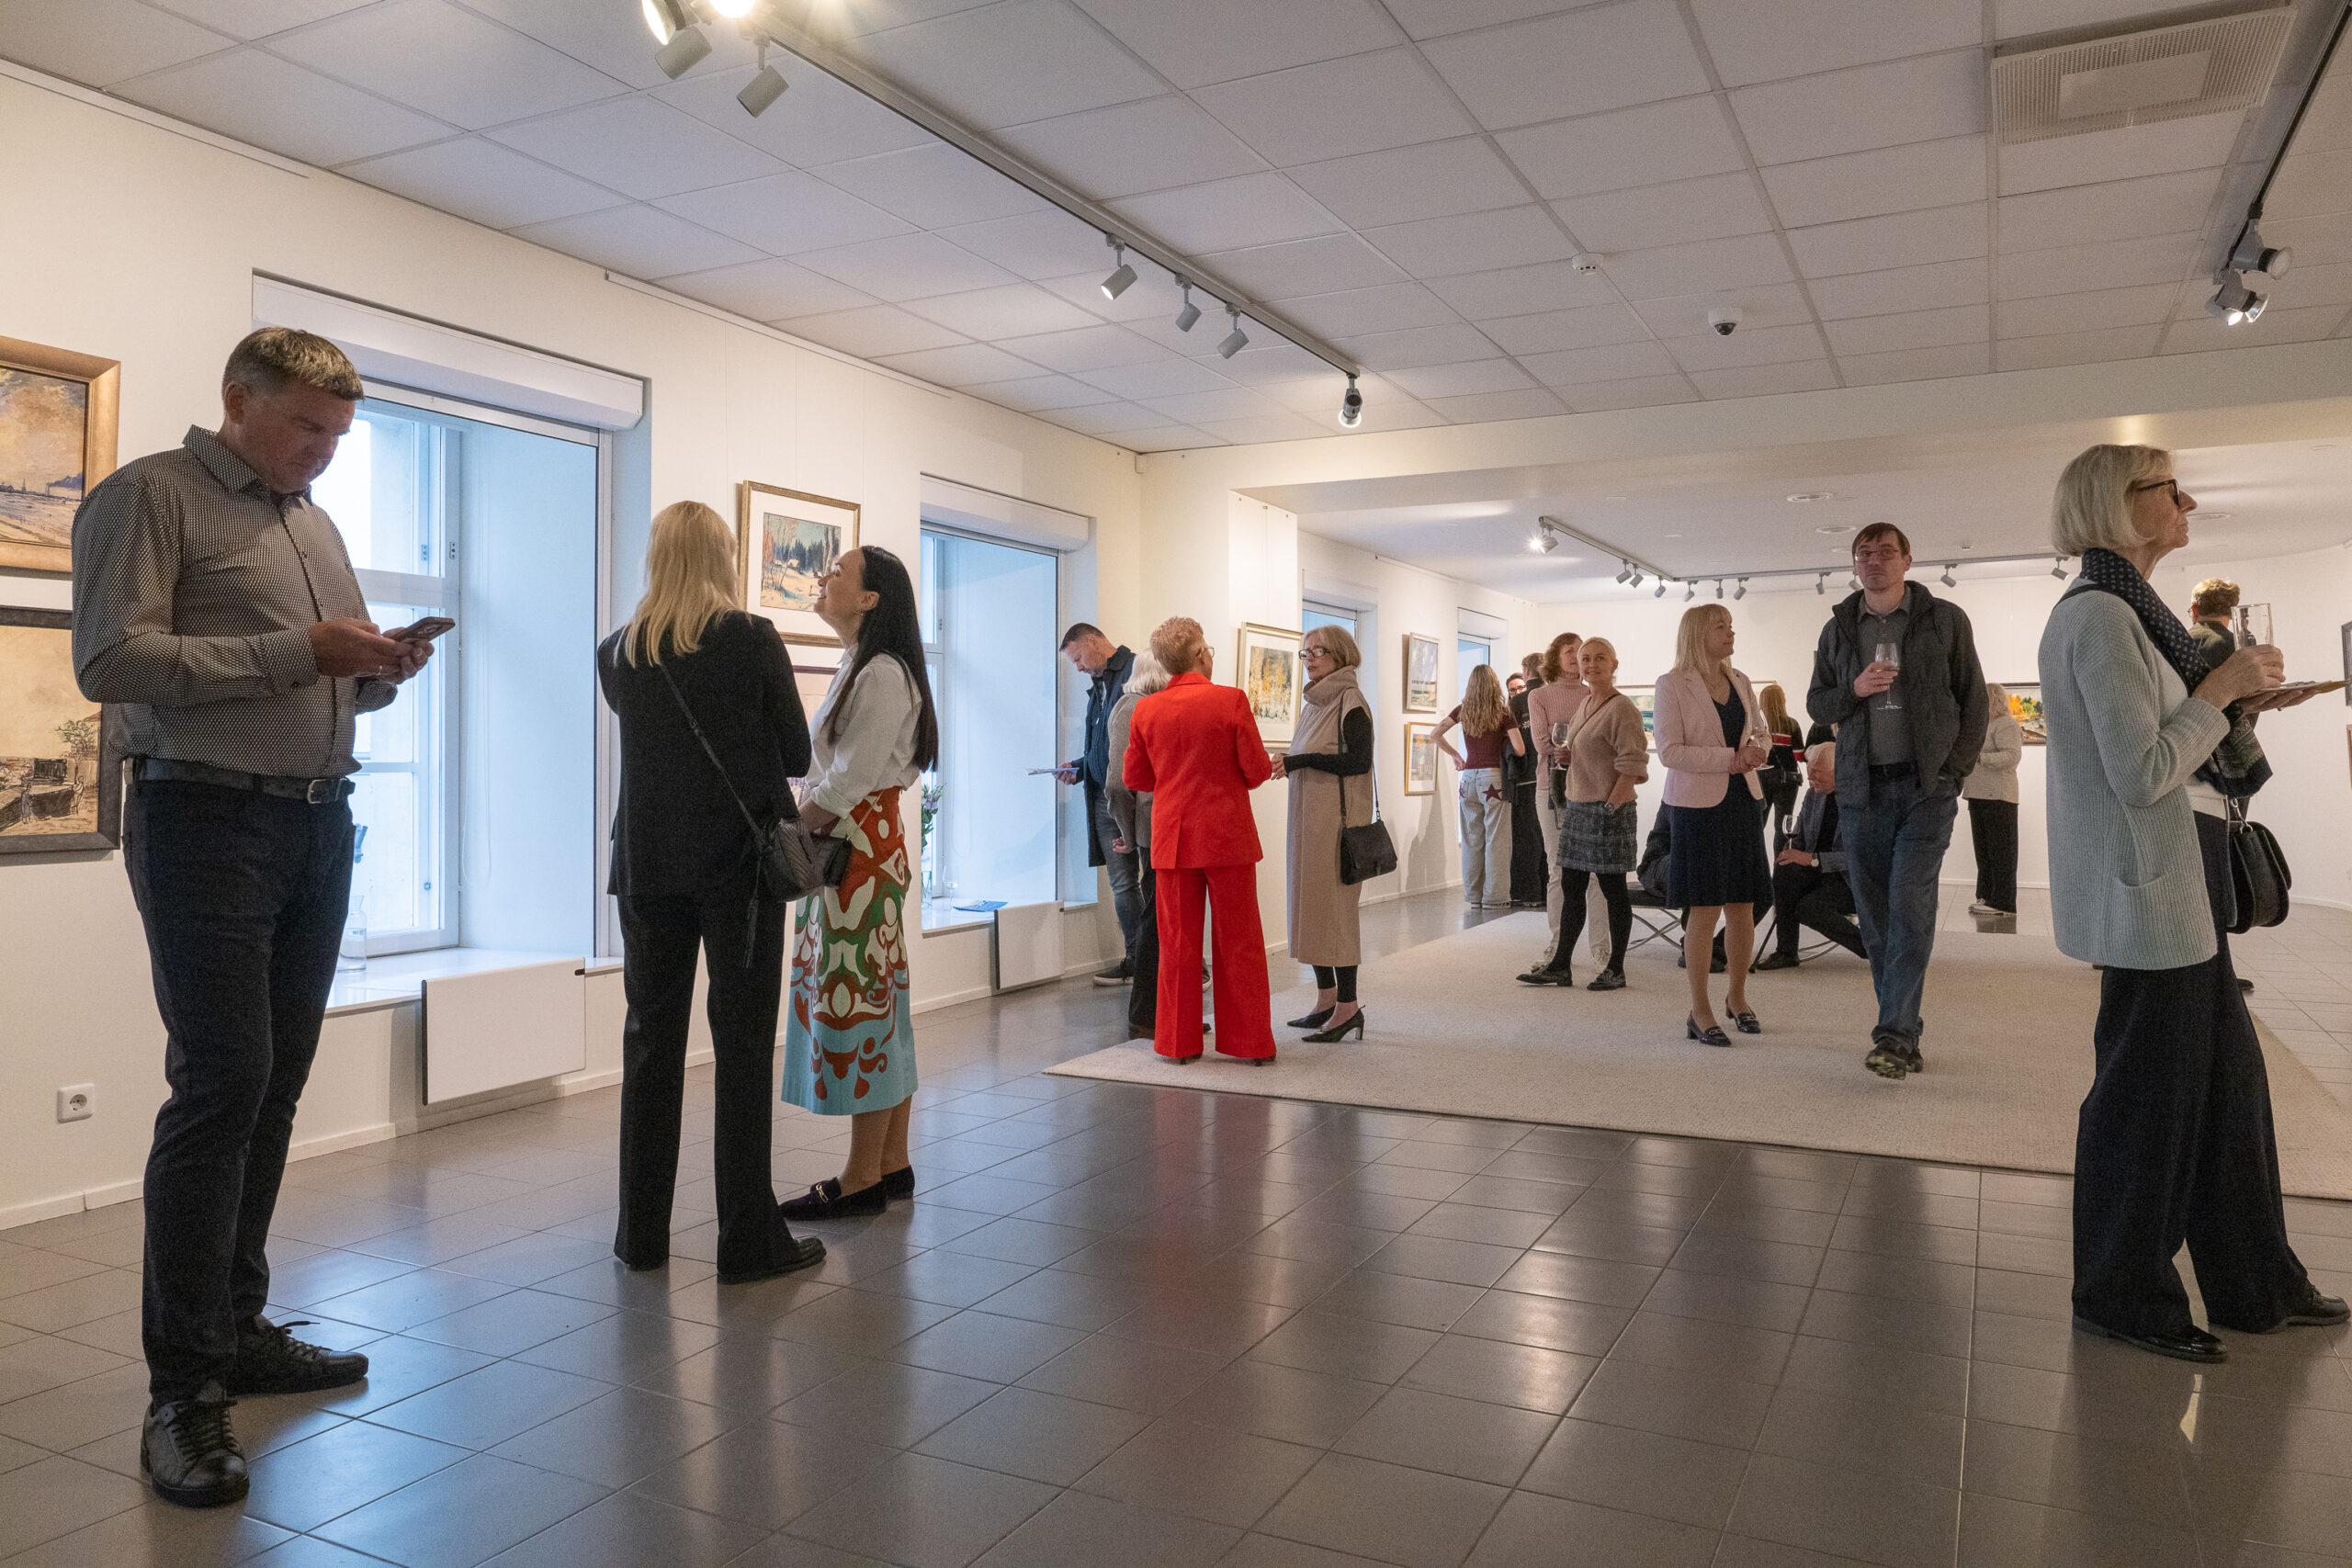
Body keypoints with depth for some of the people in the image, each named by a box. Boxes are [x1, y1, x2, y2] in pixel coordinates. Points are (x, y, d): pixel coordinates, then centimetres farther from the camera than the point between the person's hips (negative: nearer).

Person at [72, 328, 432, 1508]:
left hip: (320, 823, 7)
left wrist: (380, 670, 1)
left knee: (276, 1081, 9)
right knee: (221, 1081, -9)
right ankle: (184, 1386, 0)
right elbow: (113, 660, -14)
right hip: (208, 821, -7)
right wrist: (295, 652, -17)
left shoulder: (314, 523, 20)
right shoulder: (149, 496, -3)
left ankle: (239, 1329, 21)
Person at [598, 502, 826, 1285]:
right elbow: (797, 755, -1)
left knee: (651, 1044, 11)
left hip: (648, 866, 4)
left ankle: (642, 1231, 18)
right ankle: (748, 1238, 5)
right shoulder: (753, 639, -7)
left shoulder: (618, 652, 3)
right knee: (743, 1048, 1)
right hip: (740, 865, -3)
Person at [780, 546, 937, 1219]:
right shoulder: (857, 670, 18)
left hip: (861, 850, -10)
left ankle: (863, 1178, 5)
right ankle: (892, 1163, 20)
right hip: (845, 847, 10)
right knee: (874, 1000, 12)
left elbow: (849, 781, -18)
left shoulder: (883, 673, -13)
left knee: (856, 1000, -4)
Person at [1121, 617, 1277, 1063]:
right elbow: (1257, 771, -8)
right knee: (1239, 942, 7)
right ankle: (1250, 1041, 13)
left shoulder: (1145, 711, 0)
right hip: (1228, 837, -2)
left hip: (1172, 838, 3)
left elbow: (1134, 777, 7)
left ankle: (1179, 1042, 15)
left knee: (1178, 942, 10)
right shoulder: (1231, 700, -10)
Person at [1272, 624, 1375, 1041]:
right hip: (1309, 818, 9)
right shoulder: (1313, 702, 17)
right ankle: (1327, 998, 17)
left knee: (1334, 904, -8)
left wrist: (1302, 760, -19)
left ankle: (1348, 1005, -2)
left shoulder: (1350, 701, -9)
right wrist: (1288, 764, 5)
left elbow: (1358, 760, -18)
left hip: (1338, 818, -9)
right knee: (1310, 903, 10)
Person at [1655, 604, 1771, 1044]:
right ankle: (1699, 1011, 7)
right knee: (1705, 908, -3)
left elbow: (1760, 733, 20)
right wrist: (1729, 757, -18)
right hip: (1698, 804, -6)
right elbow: (1669, 751, -12)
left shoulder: (1740, 682, 11)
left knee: (1743, 905, 8)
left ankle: (1736, 997, 25)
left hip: (1743, 799, 6)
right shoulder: (1672, 684, -6)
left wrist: (1755, 749, -4)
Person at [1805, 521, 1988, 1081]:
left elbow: (1973, 698, 6)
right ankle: (1905, 1033, 12)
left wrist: (1956, 768, -3)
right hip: (1861, 788, 3)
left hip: (1926, 786, -3)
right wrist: (1854, 689, -8)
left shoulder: (1945, 620, 5)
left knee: (1909, 906, -12)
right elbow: (1816, 703, 14)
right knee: (1874, 914, 3)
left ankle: (1894, 1035, -12)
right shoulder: (1838, 629, 12)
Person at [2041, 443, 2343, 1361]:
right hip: (2146, 891, -10)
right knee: (2146, 1093, 1)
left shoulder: (2126, 612, 15)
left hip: (2178, 888, 10)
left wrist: (2239, 700, 3)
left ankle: (2255, 1284, 31)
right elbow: (2141, 774, -23)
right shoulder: (2100, 616, -17)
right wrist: (2223, 688, -12)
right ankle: (2121, 1298, 17)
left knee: (2225, 1075, 17)